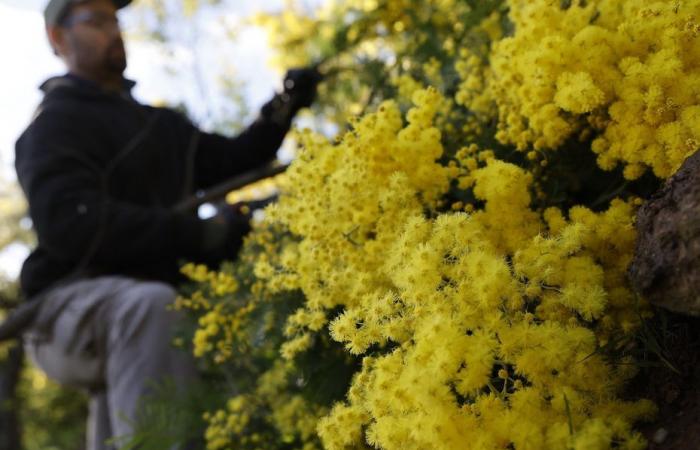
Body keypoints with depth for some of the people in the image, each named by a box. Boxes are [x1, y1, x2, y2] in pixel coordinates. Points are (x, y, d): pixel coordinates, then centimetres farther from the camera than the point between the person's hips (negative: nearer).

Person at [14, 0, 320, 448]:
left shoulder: (157, 123, 21)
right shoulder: (55, 125, -6)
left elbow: (228, 162, 14)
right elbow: (71, 222, -23)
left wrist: (283, 111, -3)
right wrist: (198, 233, -30)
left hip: (130, 314, 9)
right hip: (73, 302, -9)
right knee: (153, 306, -37)